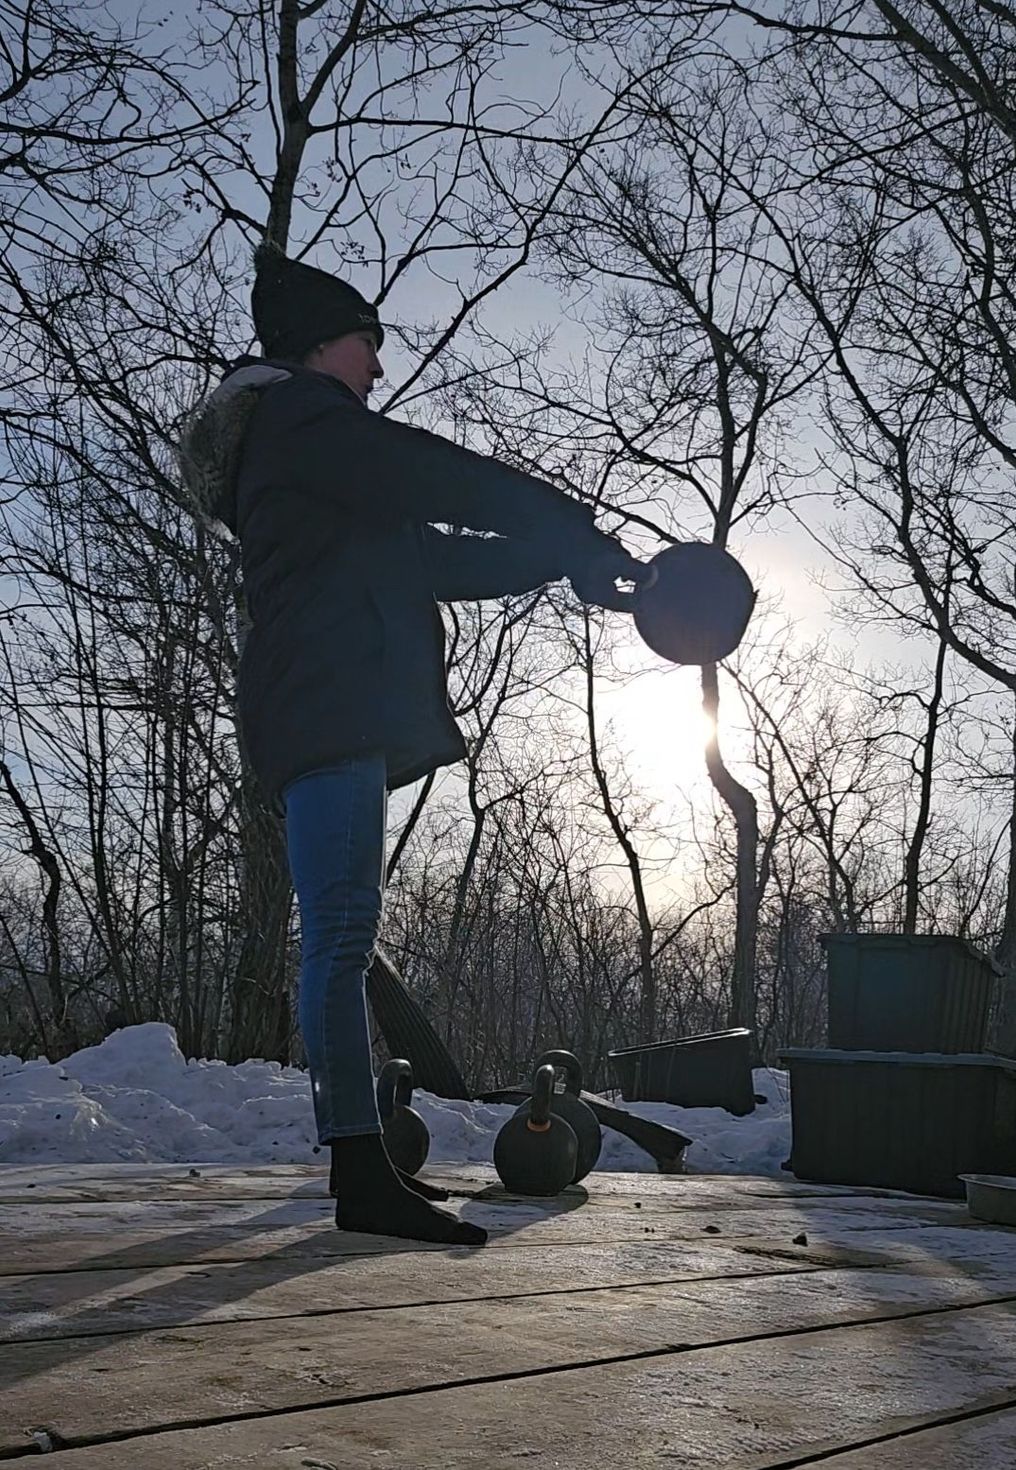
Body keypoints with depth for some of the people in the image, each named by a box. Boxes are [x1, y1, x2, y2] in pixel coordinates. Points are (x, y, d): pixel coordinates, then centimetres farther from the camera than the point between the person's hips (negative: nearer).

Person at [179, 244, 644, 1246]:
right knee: (342, 931, -16)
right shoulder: (301, 413, 1)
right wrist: (582, 536, -1)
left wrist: (557, 557, 18)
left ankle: (363, 1161, 11)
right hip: (331, 705, -11)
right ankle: (363, 1177, -19)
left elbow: (428, 557, 27)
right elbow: (445, 482, -9)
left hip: (320, 716, 11)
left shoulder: (289, 442, 32)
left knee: (339, 937, 7)